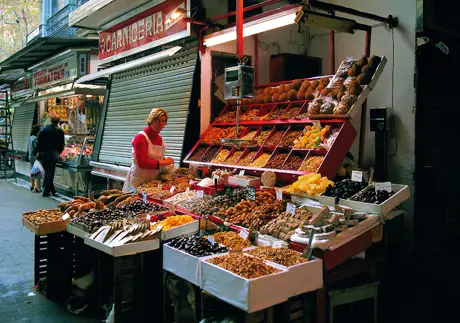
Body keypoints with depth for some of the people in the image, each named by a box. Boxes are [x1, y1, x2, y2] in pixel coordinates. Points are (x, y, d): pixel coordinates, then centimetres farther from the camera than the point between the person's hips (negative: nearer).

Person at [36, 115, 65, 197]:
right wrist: (58, 152, 17)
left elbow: (38, 142, 4)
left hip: (43, 153, 3)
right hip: (52, 154, -3)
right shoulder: (59, 131, -2)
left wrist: (38, 152, 10)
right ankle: (46, 191, 2)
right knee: (50, 172, 2)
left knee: (47, 172, 14)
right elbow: (61, 144, 2)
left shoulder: (43, 130, 6)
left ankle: (52, 190, 18)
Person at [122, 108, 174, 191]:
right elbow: (142, 162, -22)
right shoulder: (140, 137, -14)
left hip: (153, 180, 7)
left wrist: (167, 162, 0)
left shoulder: (159, 138, 8)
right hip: (139, 181, -6)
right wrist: (162, 162, -22)